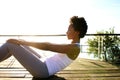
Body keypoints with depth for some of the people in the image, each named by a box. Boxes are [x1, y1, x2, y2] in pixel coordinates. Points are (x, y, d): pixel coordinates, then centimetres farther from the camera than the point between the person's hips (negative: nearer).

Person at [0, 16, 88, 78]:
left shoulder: (74, 47, -16)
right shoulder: (73, 47, 13)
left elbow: (48, 46, -22)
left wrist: (24, 42, -18)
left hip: (42, 70, -10)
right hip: (43, 64, 10)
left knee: (9, 44, -10)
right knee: (17, 44, 10)